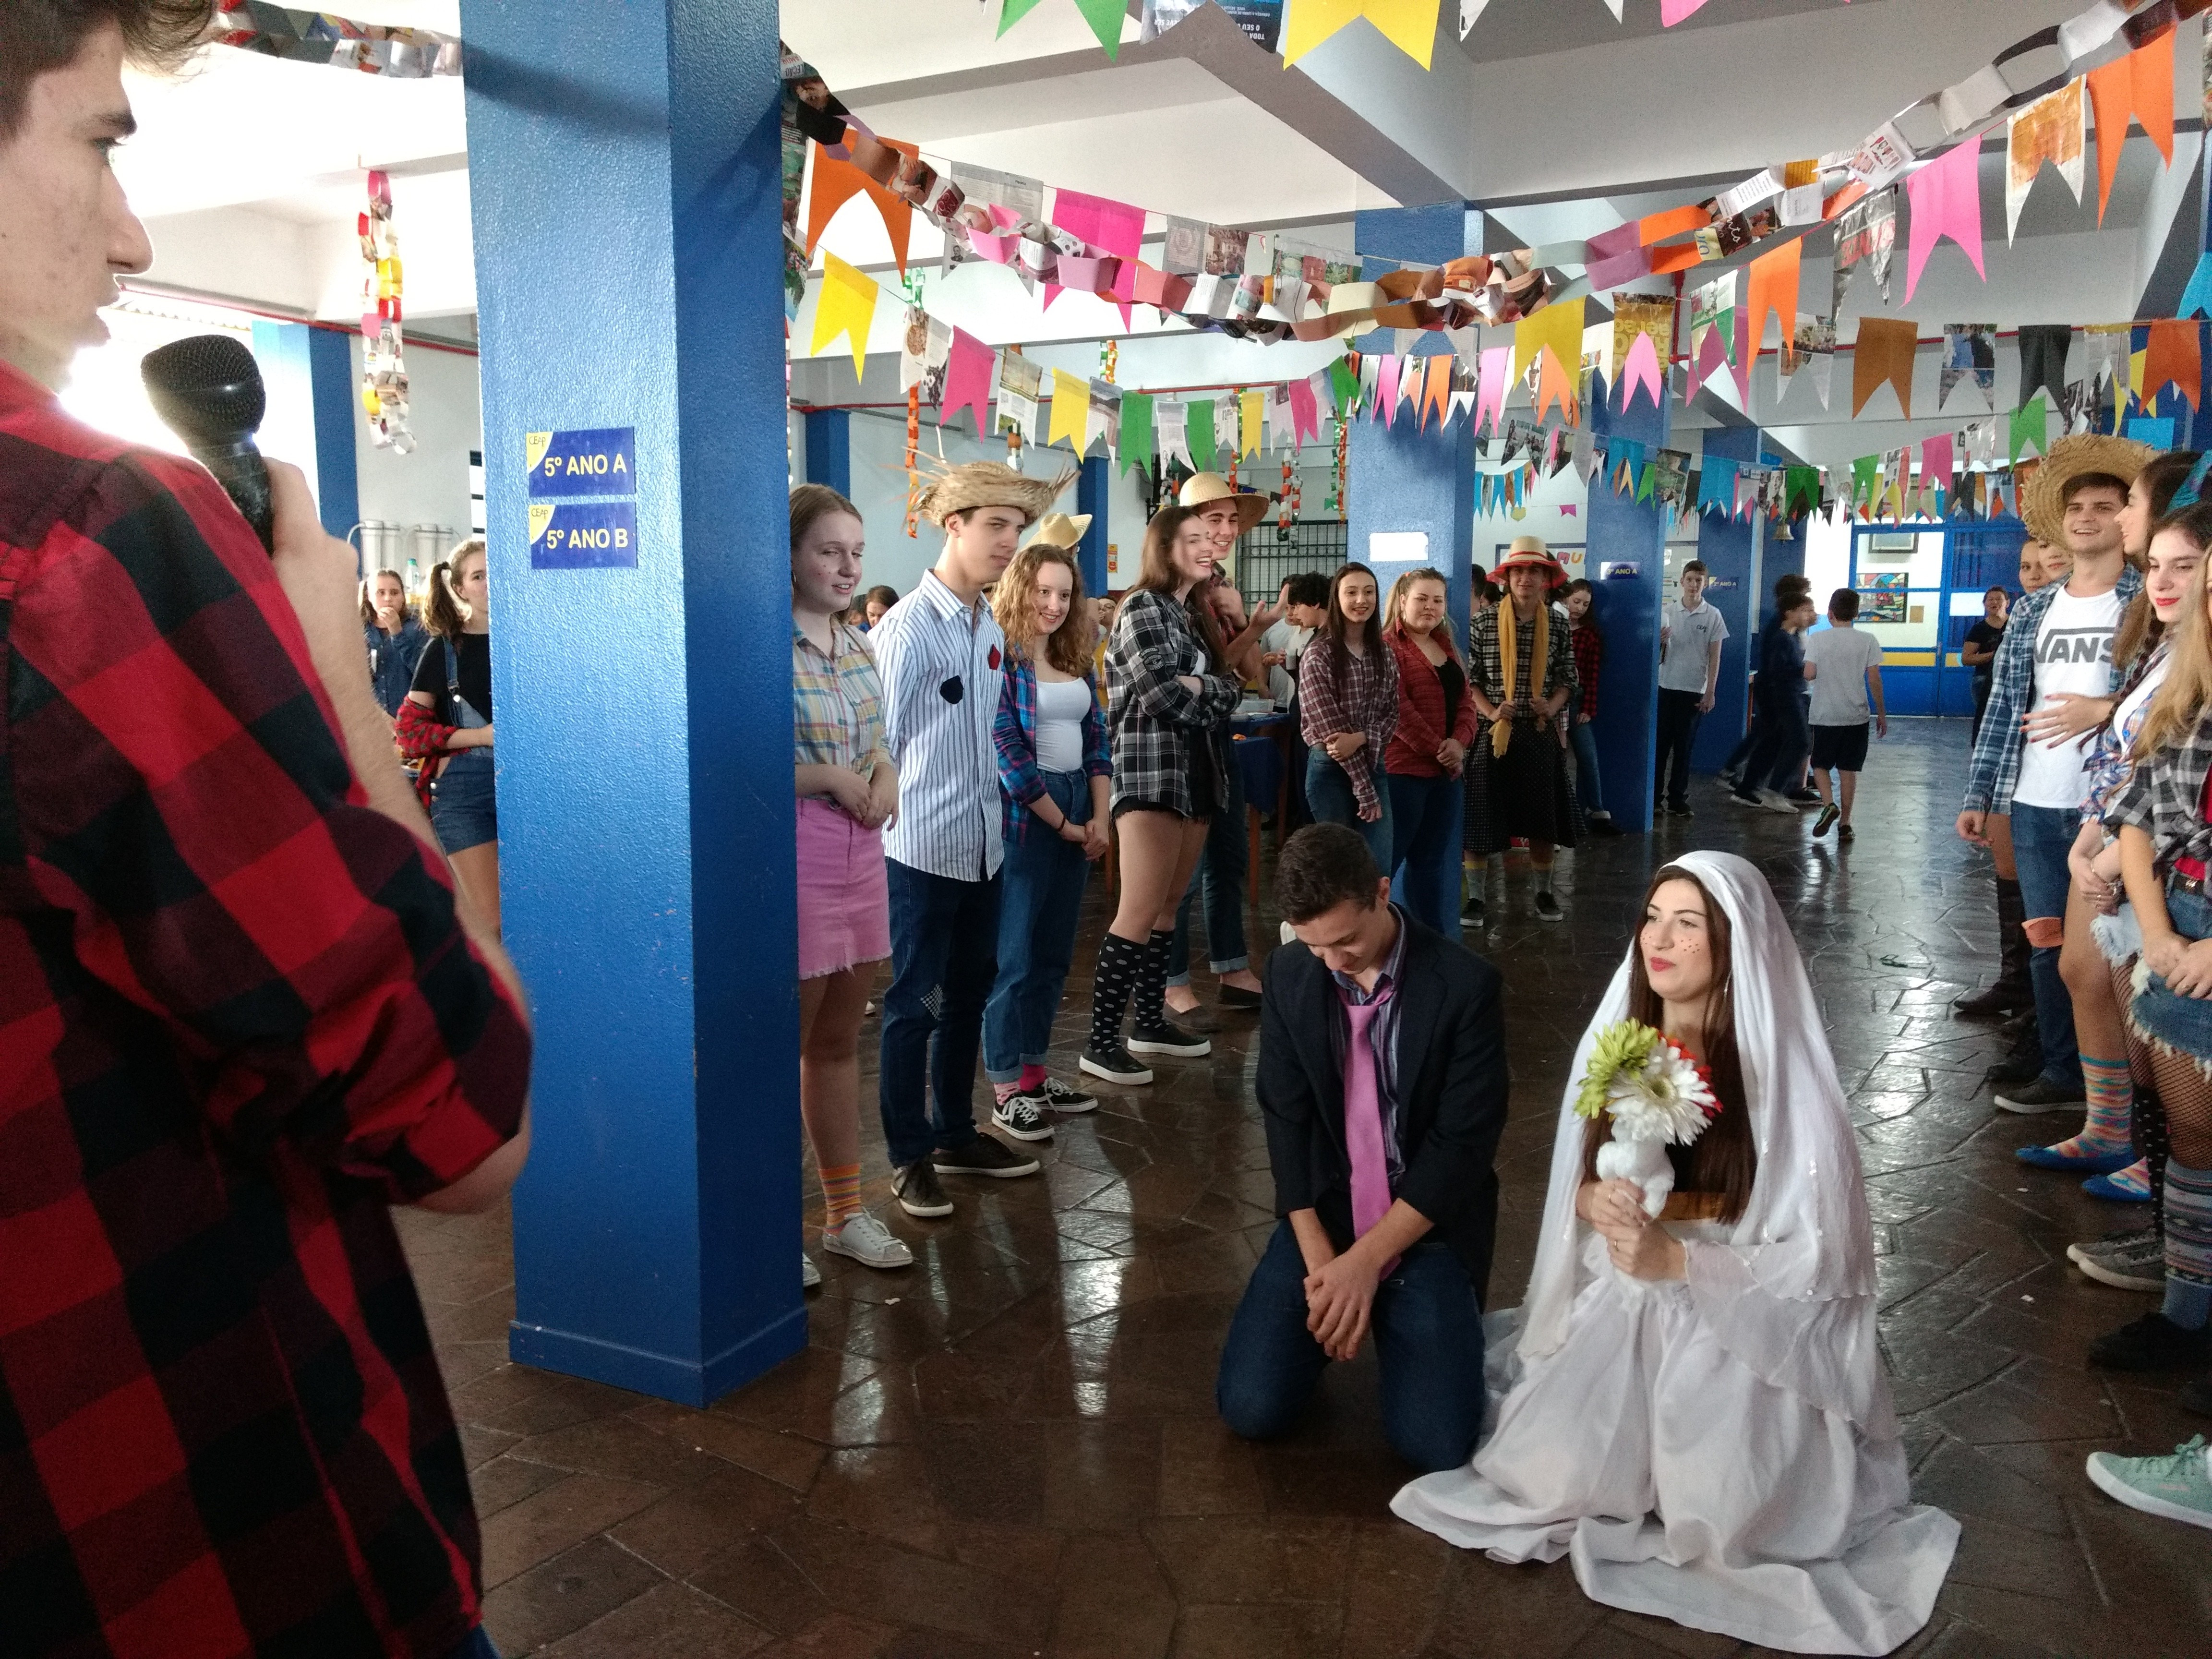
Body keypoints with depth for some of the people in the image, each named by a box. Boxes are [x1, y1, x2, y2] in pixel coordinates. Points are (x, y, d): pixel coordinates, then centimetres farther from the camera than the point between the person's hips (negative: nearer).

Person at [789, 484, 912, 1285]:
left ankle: (846, 1213, 29)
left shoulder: (855, 641, 10)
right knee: (784, 1045, 3)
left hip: (860, 855, 8)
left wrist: (884, 771, -2)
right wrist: (831, 777, -17)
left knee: (839, 1042, 17)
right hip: (793, 859, -7)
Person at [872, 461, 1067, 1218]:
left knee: (969, 992, 17)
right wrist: (893, 815, -13)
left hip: (982, 844, 8)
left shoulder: (991, 630, 10)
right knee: (915, 1002, 2)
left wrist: (996, 815, 16)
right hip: (924, 847, -8)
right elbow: (881, 741, -15)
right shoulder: (909, 628, -15)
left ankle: (955, 1132, 32)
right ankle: (909, 1155, 15)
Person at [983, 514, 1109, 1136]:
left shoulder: (1075, 659, 12)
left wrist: (1099, 819, -1)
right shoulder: (1000, 657, -10)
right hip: (1025, 817, -7)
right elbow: (1007, 752, -15)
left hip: (1078, 815, 7)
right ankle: (1006, 1090, 6)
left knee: (1055, 952, 12)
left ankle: (1035, 1071, 23)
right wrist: (1062, 823, -10)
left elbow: (1096, 735, 11)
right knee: (1015, 953, -1)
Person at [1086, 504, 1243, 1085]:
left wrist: (1198, 687, -9)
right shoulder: (1142, 608, -7)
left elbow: (1231, 688, 11)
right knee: (1140, 912, -11)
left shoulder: (1196, 613, 18)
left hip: (1198, 774, 9)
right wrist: (1210, 700, 0)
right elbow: (1164, 694, -18)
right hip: (1151, 774, -9)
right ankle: (1102, 1040, -8)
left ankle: (1151, 1021, 22)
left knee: (1168, 907, 13)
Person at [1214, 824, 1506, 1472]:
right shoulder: (1290, 976, -4)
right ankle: (1341, 1311, 18)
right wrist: (1320, 1262, -13)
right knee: (1252, 1409, -13)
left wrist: (1367, 1260, -18)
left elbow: (1463, 1145, -14)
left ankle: (1396, 1313, 14)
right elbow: (1285, 1121, -3)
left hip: (1429, 1225, -2)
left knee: (1435, 1442, -17)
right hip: (1322, 1216, 3)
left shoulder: (1467, 986, -14)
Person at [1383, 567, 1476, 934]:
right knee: (1386, 857, -3)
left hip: (1446, 769, 8)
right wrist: (1436, 749, -15)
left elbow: (1465, 700, 12)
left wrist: (1459, 742, -7)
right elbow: (1397, 707, -17)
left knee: (1435, 858, 14)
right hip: (1403, 766, -8)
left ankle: (1435, 937, 22)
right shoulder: (1387, 646, -9)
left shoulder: (1447, 646, 17)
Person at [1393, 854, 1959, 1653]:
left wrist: (1679, 1262, -25)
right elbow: (1578, 1183, 7)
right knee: (1548, 1476, -11)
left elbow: (1819, 1259, -15)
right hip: (1625, 1309, 4)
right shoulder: (1614, 1040, -4)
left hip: (1746, 1328, -4)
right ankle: (1649, 1455, 21)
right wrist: (1595, 1201, -16)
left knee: (1715, 1525, -18)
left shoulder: (1785, 1074, -18)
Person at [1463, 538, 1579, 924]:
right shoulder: (1484, 622, -4)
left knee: (1541, 818, 10)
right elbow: (1469, 677, -2)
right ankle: (1475, 898, 9)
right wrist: (1491, 711, -16)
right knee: (1480, 817, -1)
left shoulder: (1558, 623, 2)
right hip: (1492, 732, -2)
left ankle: (1544, 892, 27)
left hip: (1541, 733, 2)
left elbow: (1567, 678, 8)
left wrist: (1552, 706, -11)